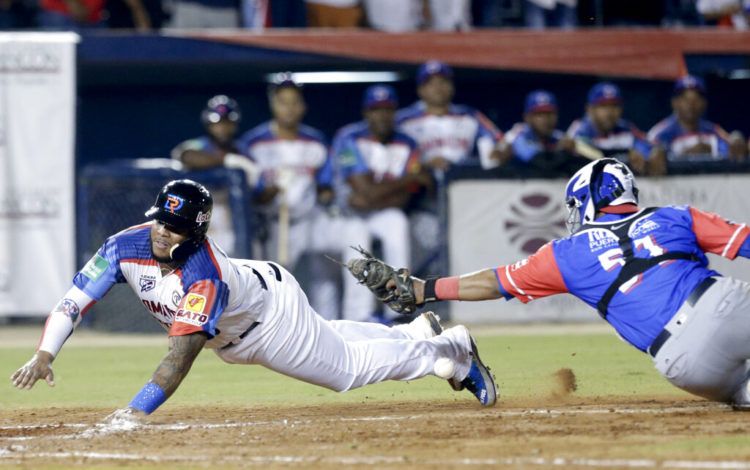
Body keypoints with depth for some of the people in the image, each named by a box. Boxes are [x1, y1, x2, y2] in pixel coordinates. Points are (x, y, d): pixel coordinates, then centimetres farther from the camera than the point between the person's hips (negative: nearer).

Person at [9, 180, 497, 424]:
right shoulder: (125, 247, -27)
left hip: (273, 310, -7)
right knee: (330, 341, 27)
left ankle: (453, 347, 34)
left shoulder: (202, 273, -44)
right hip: (233, 338, 7)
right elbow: (74, 301, -29)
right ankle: (417, 332, 53)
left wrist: (140, 409, -61)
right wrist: (44, 355, -45)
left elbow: (183, 351, -52)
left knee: (348, 366, 10)